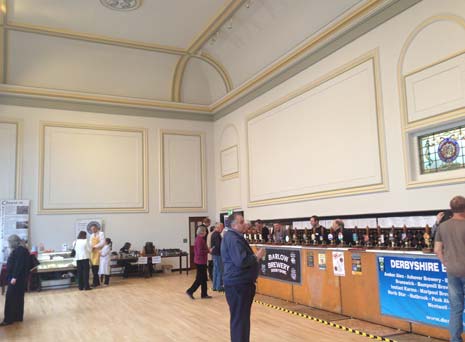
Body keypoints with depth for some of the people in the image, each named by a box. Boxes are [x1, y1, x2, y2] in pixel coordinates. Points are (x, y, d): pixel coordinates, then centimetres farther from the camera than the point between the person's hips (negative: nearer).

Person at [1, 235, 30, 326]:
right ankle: (18, 317, 17)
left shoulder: (20, 250, -15)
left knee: (10, 298, -8)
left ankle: (8, 319, -6)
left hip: (17, 278, -10)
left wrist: (14, 277, -25)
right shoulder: (19, 250, 17)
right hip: (19, 278, 10)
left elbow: (19, 264, -22)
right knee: (18, 298, 12)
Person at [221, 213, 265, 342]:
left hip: (241, 282, 11)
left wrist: (255, 256, 4)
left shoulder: (236, 237, 15)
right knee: (240, 318, -3)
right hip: (238, 284, -11)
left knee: (242, 317, 20)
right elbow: (241, 261, -28)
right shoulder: (232, 239, -20)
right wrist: (257, 256, -14)